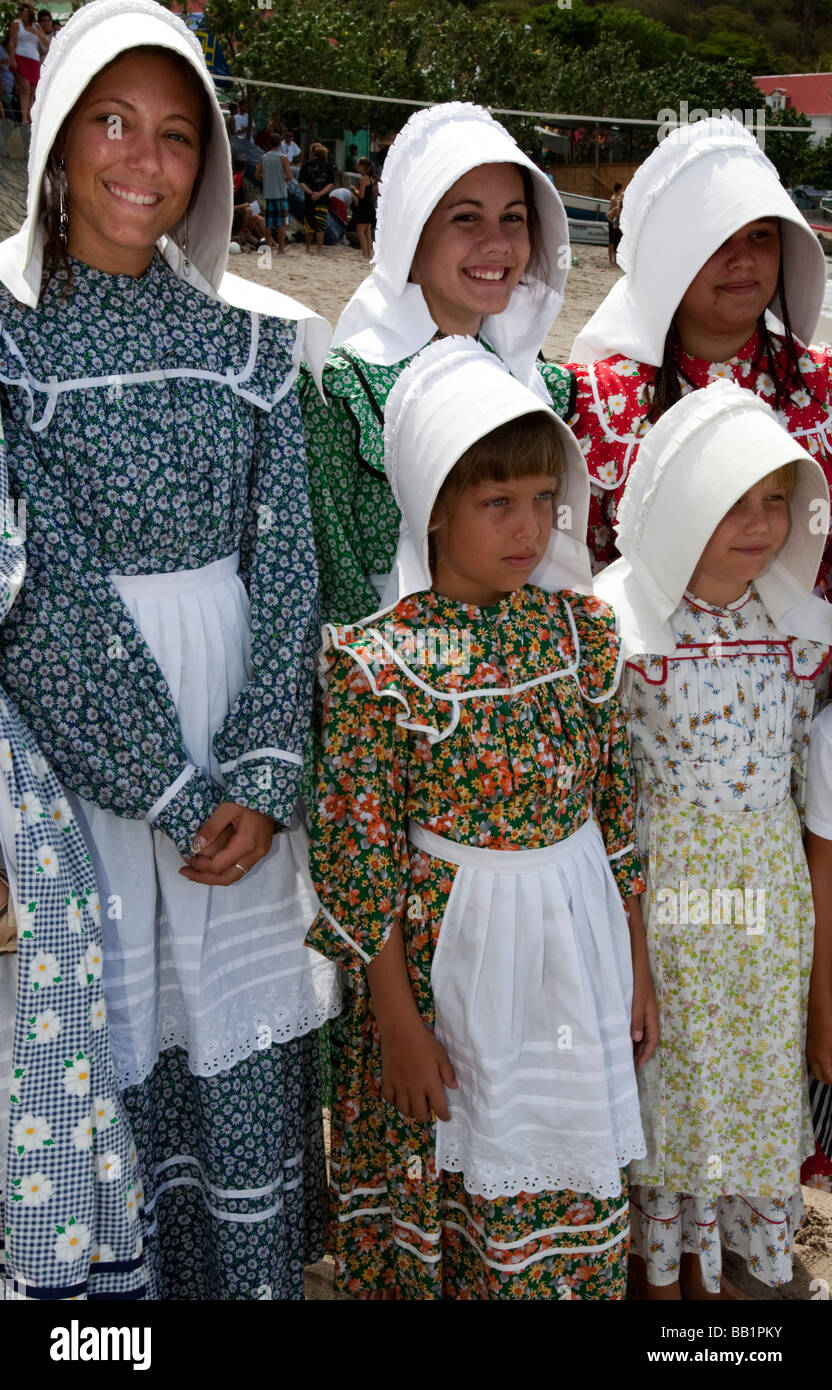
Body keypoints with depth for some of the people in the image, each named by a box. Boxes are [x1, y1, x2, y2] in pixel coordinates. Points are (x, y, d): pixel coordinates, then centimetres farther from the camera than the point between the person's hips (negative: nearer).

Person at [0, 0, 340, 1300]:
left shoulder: (249, 335, 5)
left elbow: (287, 565, 2)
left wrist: (261, 779, -9)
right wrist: (172, 792, -14)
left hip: (239, 723, 2)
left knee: (249, 1048, 8)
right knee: (115, 1041, 6)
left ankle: (259, 1273, 29)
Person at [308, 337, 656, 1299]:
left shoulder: (584, 631, -3)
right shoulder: (378, 661, -16)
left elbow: (615, 807, 5)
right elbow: (360, 857, -11)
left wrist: (636, 963, 9)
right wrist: (398, 1022, -8)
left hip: (575, 941, 4)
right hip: (444, 951, -3)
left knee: (571, 1193, 17)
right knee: (445, 1179, 16)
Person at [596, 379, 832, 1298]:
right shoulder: (616, 623, -13)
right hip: (659, 878, -4)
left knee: (754, 1072, 15)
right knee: (664, 1070, 10)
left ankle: (708, 1260, 38)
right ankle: (659, 1266, 33)